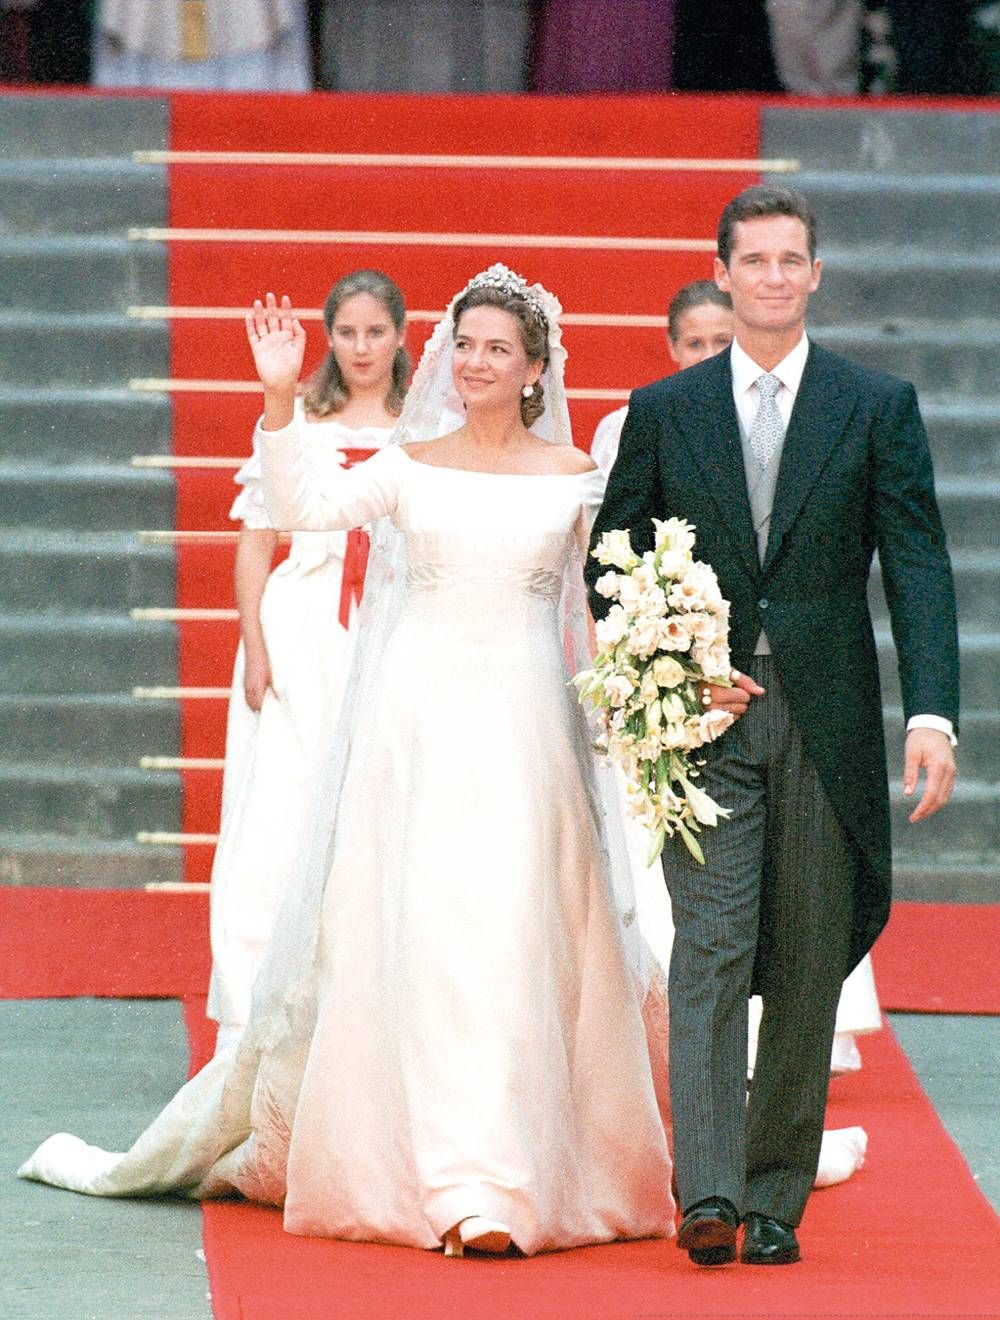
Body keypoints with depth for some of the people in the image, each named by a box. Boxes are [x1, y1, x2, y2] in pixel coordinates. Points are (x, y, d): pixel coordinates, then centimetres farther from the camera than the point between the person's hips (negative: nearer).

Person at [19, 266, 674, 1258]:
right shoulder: (408, 467, 7)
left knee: (512, 937, -7)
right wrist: (280, 402, -16)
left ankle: (506, 1182, -4)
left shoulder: (575, 477, 7)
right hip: (417, 717, 1)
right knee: (418, 937, -5)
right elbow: (296, 506, -5)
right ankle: (451, 1180, -1)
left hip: (526, 723, -1)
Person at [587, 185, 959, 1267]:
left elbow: (918, 567, -2)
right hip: (703, 719, -1)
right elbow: (611, 564, 10)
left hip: (827, 719, 1)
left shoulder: (879, 407, 5)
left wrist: (932, 713, -14)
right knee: (712, 949, -12)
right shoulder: (663, 410, 7)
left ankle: (776, 1199, 12)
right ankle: (708, 1193, -18)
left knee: (808, 965, 4)